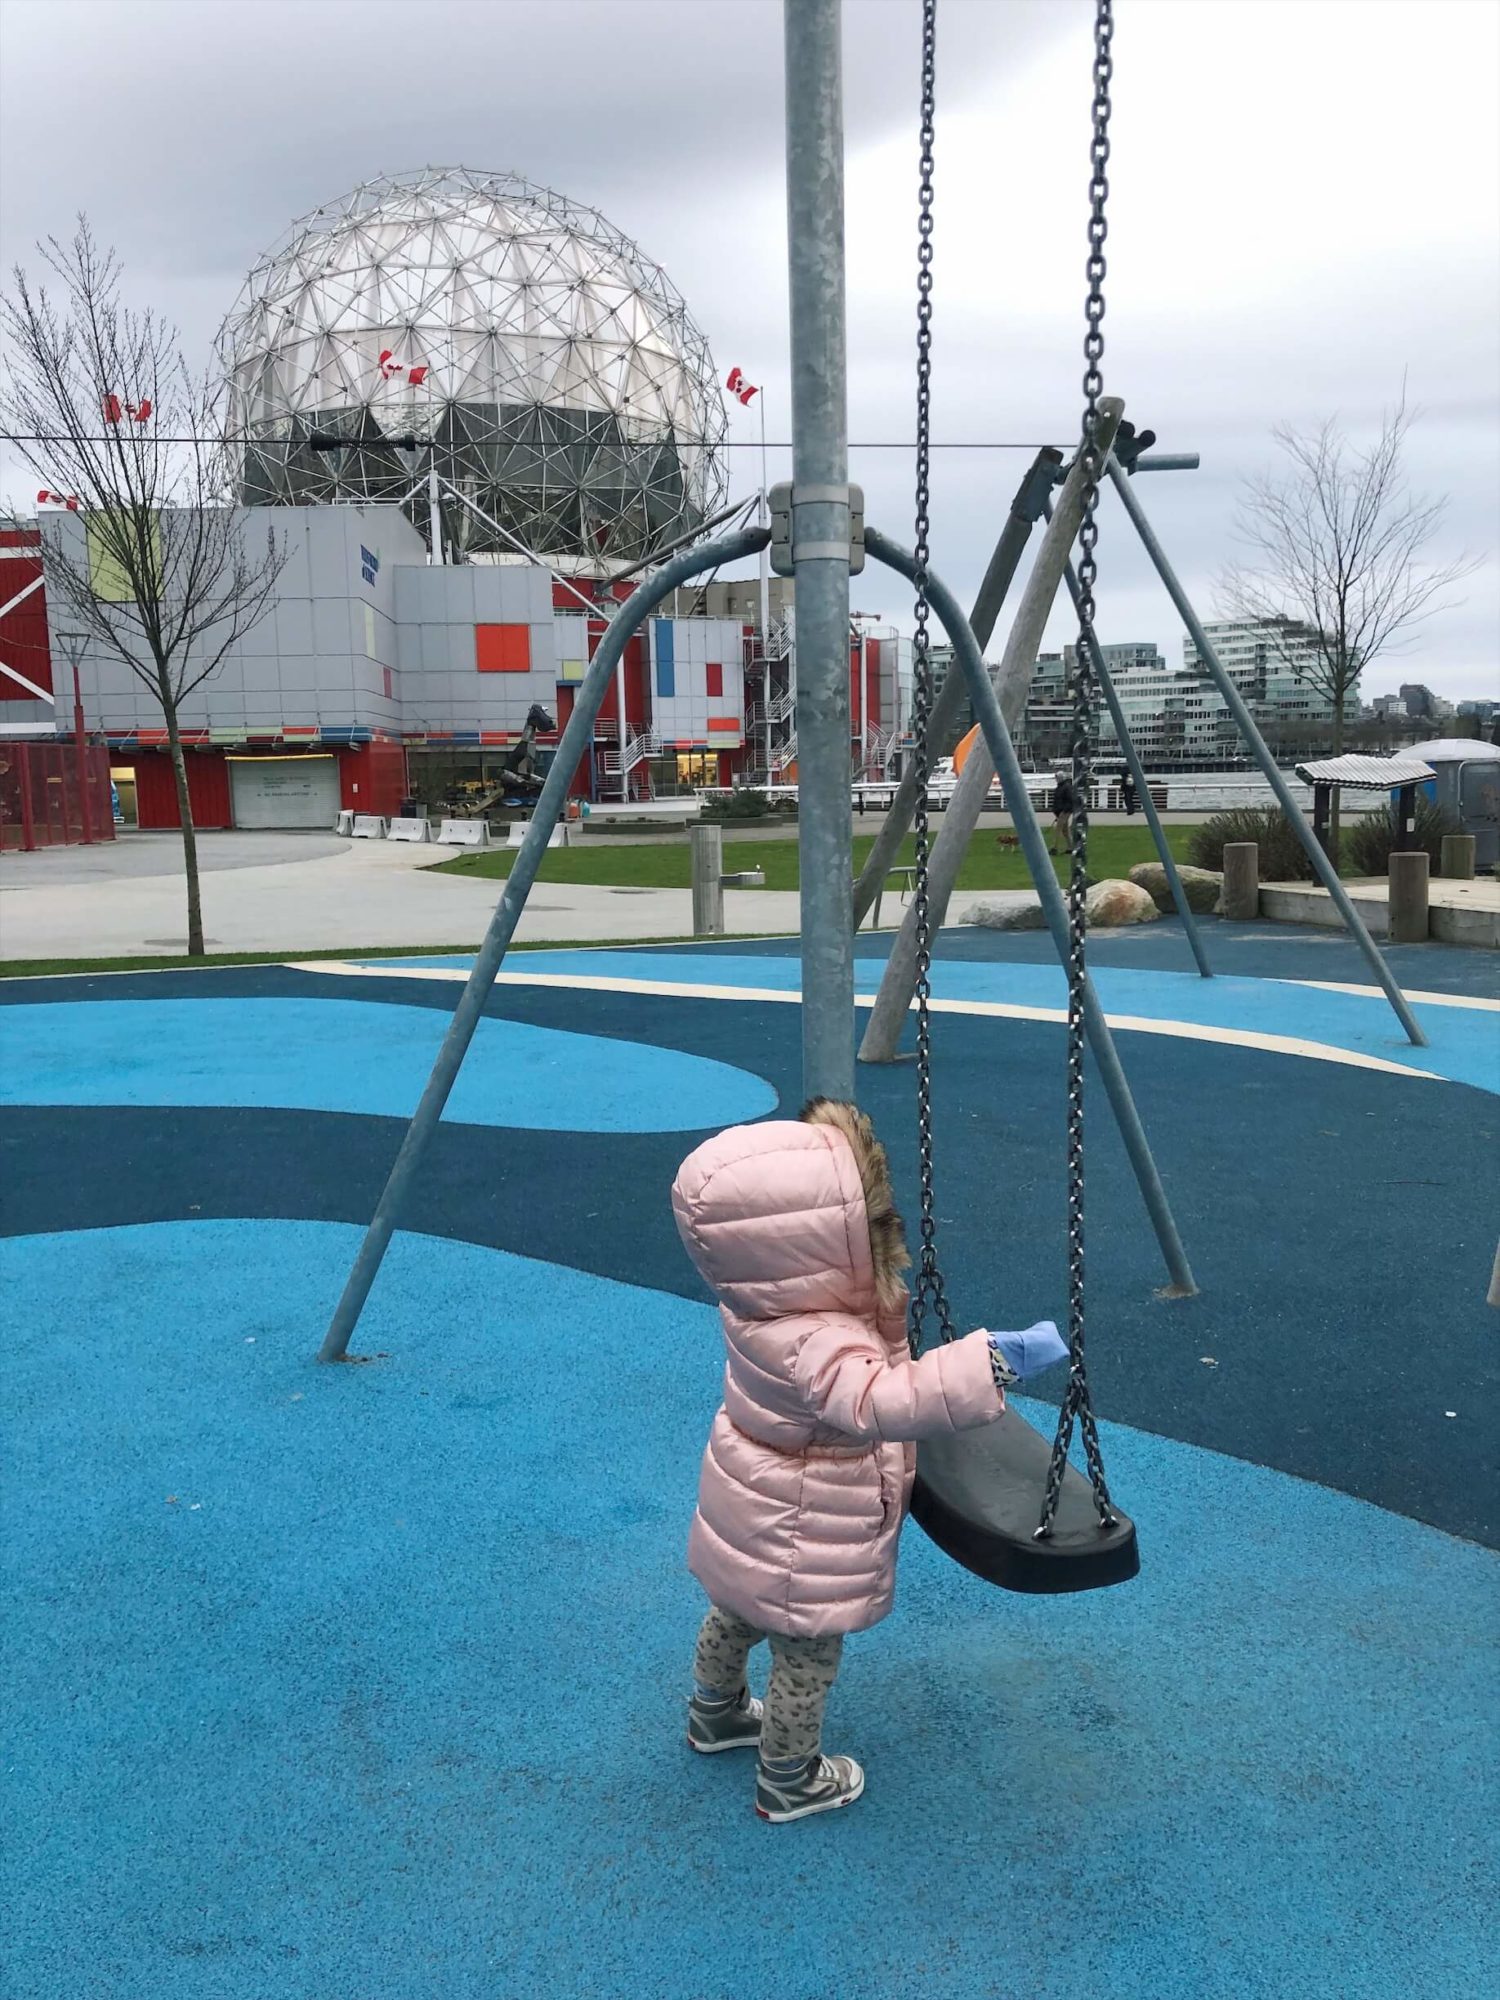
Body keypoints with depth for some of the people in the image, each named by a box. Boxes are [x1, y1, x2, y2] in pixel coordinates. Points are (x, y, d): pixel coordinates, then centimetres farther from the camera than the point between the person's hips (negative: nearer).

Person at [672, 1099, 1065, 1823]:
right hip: (801, 1542, -9)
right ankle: (789, 1782, 40)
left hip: (752, 1518, 9)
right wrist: (996, 1359, -62)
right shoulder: (815, 1343, -42)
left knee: (735, 1614, 31)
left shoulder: (763, 1297, -14)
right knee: (808, 1657, 17)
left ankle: (715, 1715, 58)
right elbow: (880, 1401, -57)